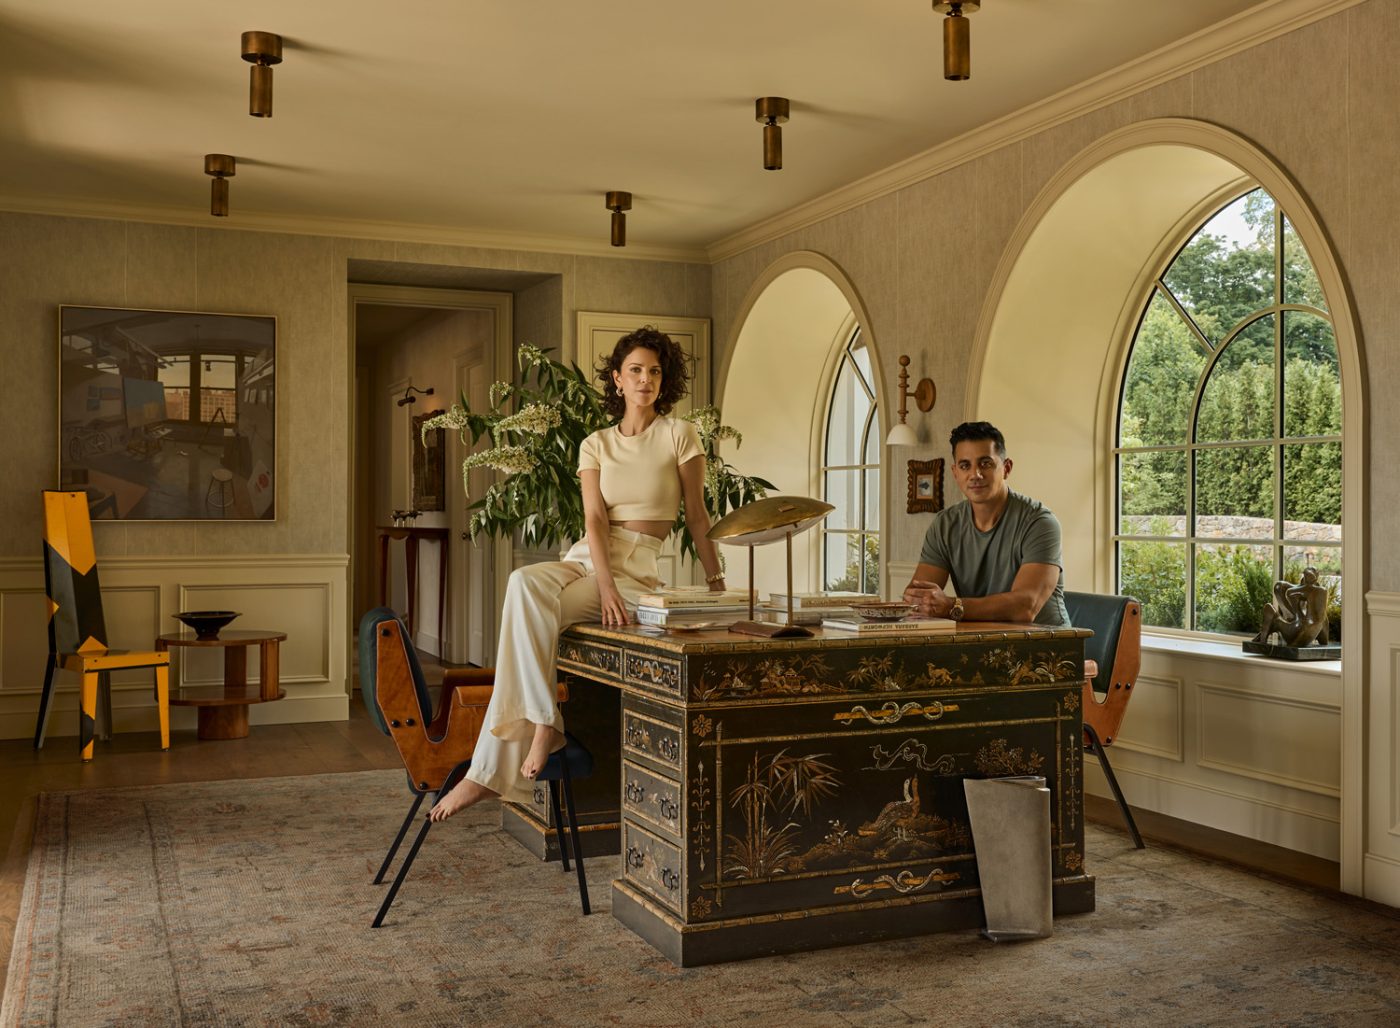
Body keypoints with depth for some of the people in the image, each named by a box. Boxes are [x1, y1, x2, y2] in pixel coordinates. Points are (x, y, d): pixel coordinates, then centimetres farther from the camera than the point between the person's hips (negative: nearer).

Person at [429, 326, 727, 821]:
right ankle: (545, 722, -27)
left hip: (637, 567, -4)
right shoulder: (595, 445, 12)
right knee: (524, 583, -30)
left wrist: (717, 585, 5)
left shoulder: (679, 435, 4)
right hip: (585, 557, 4)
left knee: (525, 612, -29)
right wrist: (605, 584, -18)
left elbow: (697, 516, 7)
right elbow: (595, 519, -2)